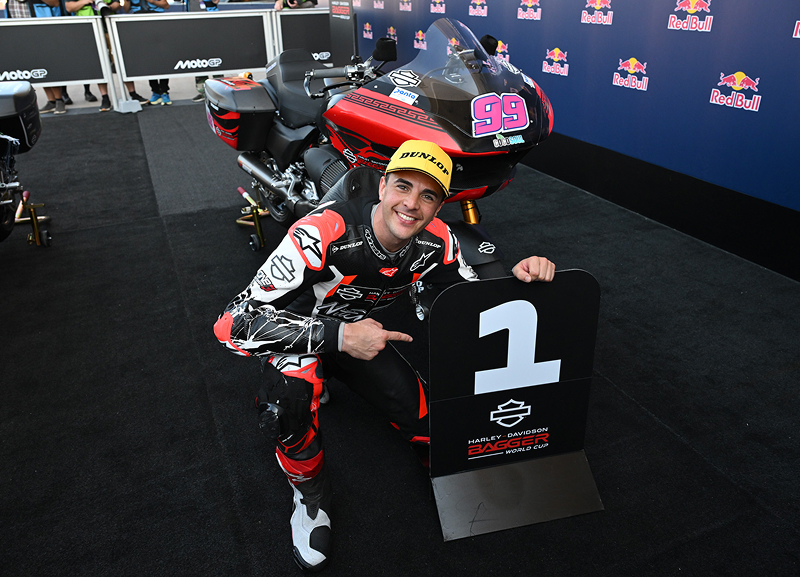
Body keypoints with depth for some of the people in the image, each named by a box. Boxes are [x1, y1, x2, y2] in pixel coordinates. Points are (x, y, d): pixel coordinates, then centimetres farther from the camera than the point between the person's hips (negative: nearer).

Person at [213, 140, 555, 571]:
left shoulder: (435, 241, -20)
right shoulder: (324, 233, -37)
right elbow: (236, 323, -38)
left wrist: (519, 278, -27)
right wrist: (339, 335, -43)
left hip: (359, 329, 5)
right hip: (297, 328, -4)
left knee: (429, 427, -5)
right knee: (292, 391, -38)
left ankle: (330, 376, 22)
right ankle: (309, 492, -5)